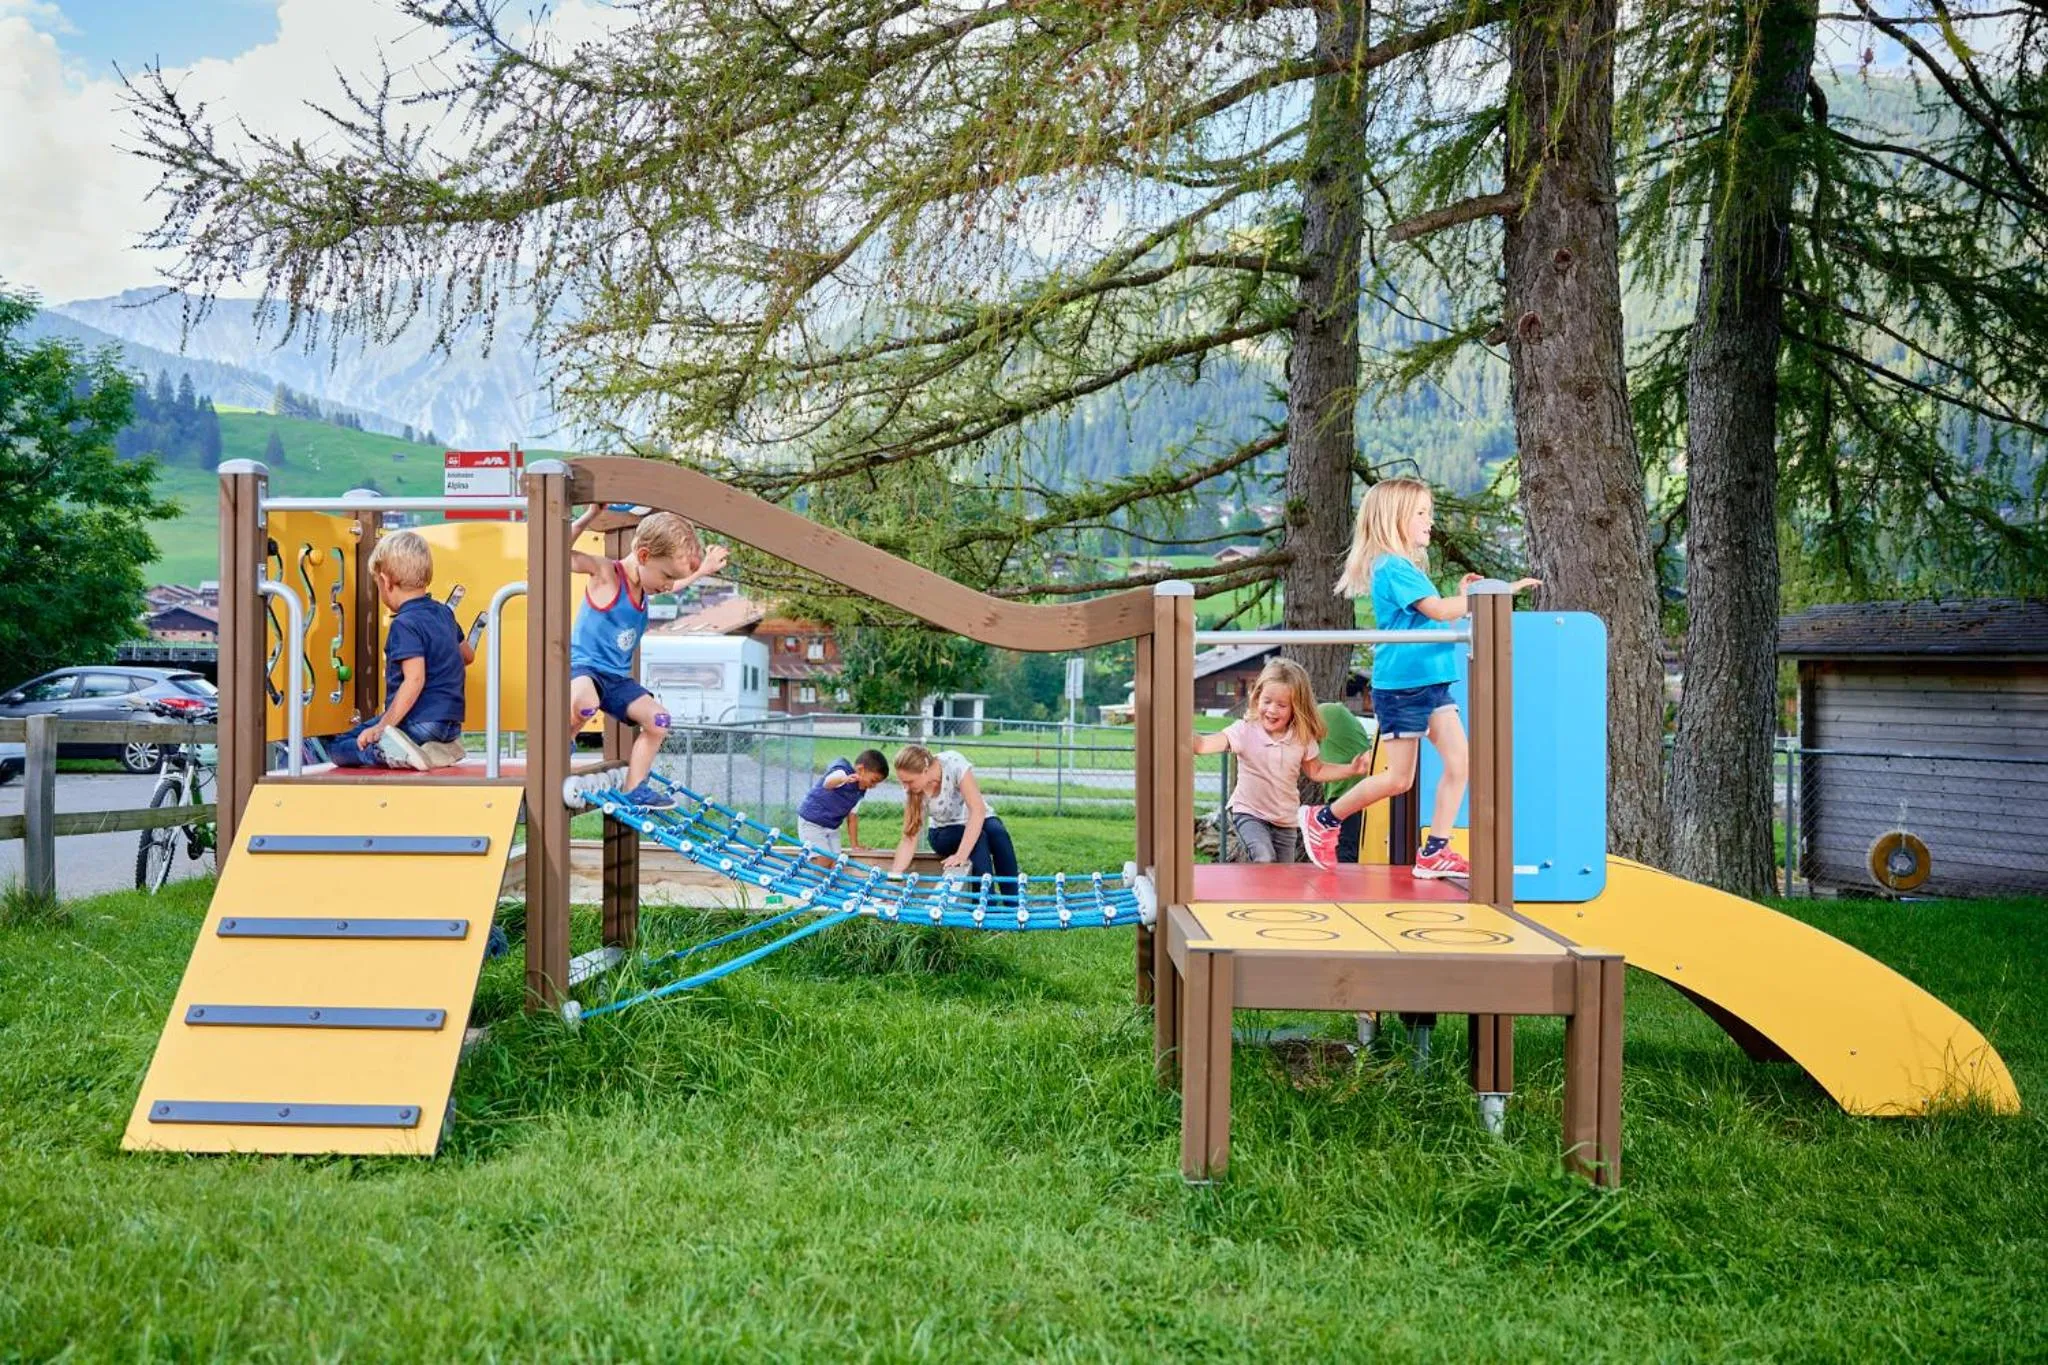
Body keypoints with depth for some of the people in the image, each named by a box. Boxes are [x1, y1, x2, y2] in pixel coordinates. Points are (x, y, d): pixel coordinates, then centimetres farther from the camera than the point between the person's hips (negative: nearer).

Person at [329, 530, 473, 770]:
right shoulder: (444, 612, 11)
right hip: (451, 722, 9)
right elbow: (467, 654, 25)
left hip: (420, 722, -9)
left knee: (338, 749, -4)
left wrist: (383, 726, -22)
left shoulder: (405, 624, -15)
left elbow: (415, 679, -25)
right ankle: (441, 747, 7)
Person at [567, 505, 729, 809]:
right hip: (582, 666, -8)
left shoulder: (645, 582, 8)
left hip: (617, 678, 8)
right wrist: (590, 516, -31)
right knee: (584, 702, -40)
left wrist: (703, 570, 33)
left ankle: (635, 789, 10)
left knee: (657, 719, 2)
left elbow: (672, 587, 34)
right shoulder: (605, 573, -15)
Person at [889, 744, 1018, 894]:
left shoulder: (954, 763, -30)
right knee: (979, 840, -33)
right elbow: (909, 838, -18)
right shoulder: (912, 792, -20)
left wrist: (961, 854, -41)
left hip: (978, 821, -1)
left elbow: (978, 810, -34)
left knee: (998, 834, -35)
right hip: (945, 832, 1)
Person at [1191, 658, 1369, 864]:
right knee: (1265, 860, -30)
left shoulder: (1303, 738, -5)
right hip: (1249, 814, -4)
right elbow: (1206, 744, -29)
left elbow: (1316, 771, 11)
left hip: (1285, 821, 4)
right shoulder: (1245, 731, -16)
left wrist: (1351, 769, -1)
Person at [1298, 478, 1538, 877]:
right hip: (1400, 685, -9)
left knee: (1459, 762, -1)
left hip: (1431, 682, 9)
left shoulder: (1406, 566, 15)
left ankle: (1435, 852, 3)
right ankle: (1324, 819, 16)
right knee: (1399, 778, -1)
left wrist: (1462, 595, 9)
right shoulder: (1393, 567, -15)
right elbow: (1438, 611, -25)